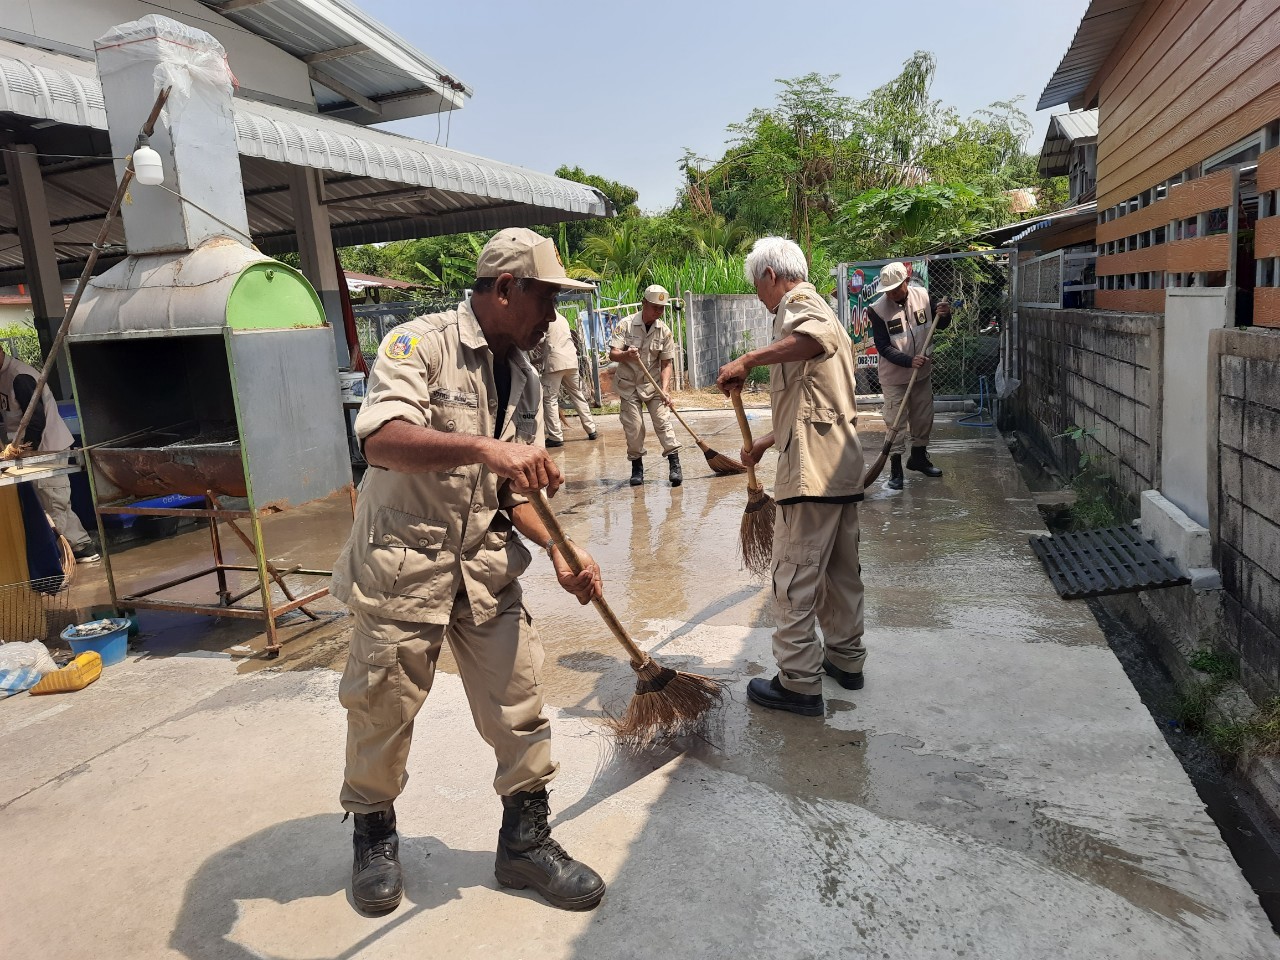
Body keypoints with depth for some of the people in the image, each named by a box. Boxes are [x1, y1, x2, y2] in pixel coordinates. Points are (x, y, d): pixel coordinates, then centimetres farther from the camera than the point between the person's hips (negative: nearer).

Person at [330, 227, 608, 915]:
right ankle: (374, 833, 35)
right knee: (383, 708, 8)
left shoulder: (524, 380, 8)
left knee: (518, 699, 6)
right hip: (402, 561, -5)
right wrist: (483, 446, -42)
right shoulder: (420, 343, -12)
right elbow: (381, 441, -30)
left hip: (486, 563, 6)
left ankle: (525, 839, 26)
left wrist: (560, 552, -5)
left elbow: (513, 491, 11)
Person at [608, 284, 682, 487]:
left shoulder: (664, 331, -4)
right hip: (629, 385, -1)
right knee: (633, 427, -2)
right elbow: (612, 354, -14)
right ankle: (637, 467, 12)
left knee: (663, 421, -8)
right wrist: (626, 355, -36)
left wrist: (665, 389, -18)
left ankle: (675, 465, -7)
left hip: (654, 384, 1)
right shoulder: (626, 324, -10)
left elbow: (666, 363, -5)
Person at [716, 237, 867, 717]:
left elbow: (820, 338, -37)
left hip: (811, 470, -11)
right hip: (842, 465, 11)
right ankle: (846, 658, 33)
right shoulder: (817, 309, 24)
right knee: (840, 569, 20)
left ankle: (799, 682, 6)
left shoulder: (798, 303, -8)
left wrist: (747, 360, -31)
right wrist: (764, 443, 32)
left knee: (794, 576, -2)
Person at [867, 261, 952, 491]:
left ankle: (918, 458, 35)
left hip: (922, 373, 4)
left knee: (924, 418, 16)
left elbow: (941, 326, 8)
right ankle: (896, 469, 7)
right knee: (895, 422, -2)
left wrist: (944, 314, -15)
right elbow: (883, 348, -19)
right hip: (894, 377, -4)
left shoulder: (923, 296, -6)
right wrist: (909, 361, -30)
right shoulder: (878, 309, -18)